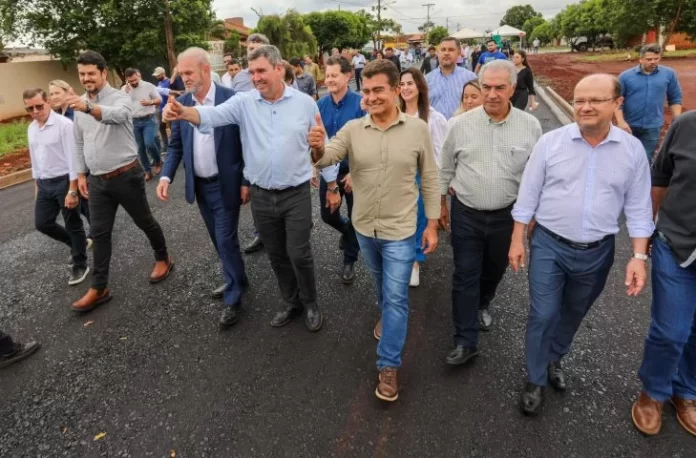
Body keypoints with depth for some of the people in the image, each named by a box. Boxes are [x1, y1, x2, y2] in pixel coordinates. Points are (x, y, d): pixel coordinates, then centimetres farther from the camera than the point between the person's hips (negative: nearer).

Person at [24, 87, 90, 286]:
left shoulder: (64, 124, -16)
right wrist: (37, 185, 19)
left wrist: (72, 190, -21)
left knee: (73, 226, 4)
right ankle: (78, 244, 35)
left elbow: (73, 158, -18)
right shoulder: (31, 128, 9)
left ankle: (80, 265, 19)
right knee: (42, 223, 13)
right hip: (44, 184, 8)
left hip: (64, 181, -7)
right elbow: (35, 158, 17)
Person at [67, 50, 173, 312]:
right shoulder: (80, 106, 9)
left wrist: (88, 107, -53)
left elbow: (117, 115, -36)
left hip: (126, 175, -5)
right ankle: (99, 288, 15)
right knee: (99, 233, 7)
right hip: (97, 180, 6)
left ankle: (163, 259, 35)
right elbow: (79, 143, 17)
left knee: (144, 222, 11)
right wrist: (81, 174, 13)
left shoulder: (120, 97, -11)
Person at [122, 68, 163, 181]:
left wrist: (150, 102, -17)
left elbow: (159, 99, 2)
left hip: (148, 120, -3)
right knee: (140, 148, 6)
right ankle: (147, 171, 17)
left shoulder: (148, 86, -2)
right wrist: (126, 92, -11)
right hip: (134, 122, 3)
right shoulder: (124, 89, 5)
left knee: (149, 143, -18)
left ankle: (158, 161, 12)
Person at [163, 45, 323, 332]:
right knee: (276, 255, 15)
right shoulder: (243, 102, -1)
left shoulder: (305, 103, -2)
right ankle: (293, 303, 36)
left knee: (298, 254, 2)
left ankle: (311, 304, 28)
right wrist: (183, 112, -39)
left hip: (296, 194, -2)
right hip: (261, 196, 3)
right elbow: (213, 115, -18)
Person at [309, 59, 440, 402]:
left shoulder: (418, 129, -11)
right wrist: (317, 148, -43)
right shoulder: (352, 129, -7)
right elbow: (327, 159, -19)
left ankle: (388, 366, 16)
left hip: (400, 230, -3)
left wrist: (432, 224, -4)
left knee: (396, 297, 3)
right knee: (381, 283, 26)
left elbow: (429, 179, -4)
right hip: (364, 226, 3)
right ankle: (387, 316, 56)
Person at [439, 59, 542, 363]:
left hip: (507, 215, 1)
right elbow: (446, 168, 4)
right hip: (466, 215, -1)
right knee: (465, 276, 2)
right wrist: (441, 203, 8)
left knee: (495, 270, 20)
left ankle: (482, 305, 51)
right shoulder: (461, 124, -7)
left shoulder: (530, 126, -6)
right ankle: (466, 341, 12)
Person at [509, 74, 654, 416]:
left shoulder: (633, 150, -4)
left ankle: (554, 358, 46)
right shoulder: (550, 142, -9)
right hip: (549, 245, -2)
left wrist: (639, 256, -5)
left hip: (598, 252, 3)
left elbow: (638, 207, 1)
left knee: (573, 314, 20)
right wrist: (517, 239, -3)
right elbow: (528, 195, -4)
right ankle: (535, 380, 22)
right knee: (543, 315, 1)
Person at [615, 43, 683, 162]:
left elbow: (675, 99, 6)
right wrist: (621, 122, -15)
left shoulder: (669, 74, 0)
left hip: (653, 127, 1)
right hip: (629, 125, 0)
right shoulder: (625, 76, -5)